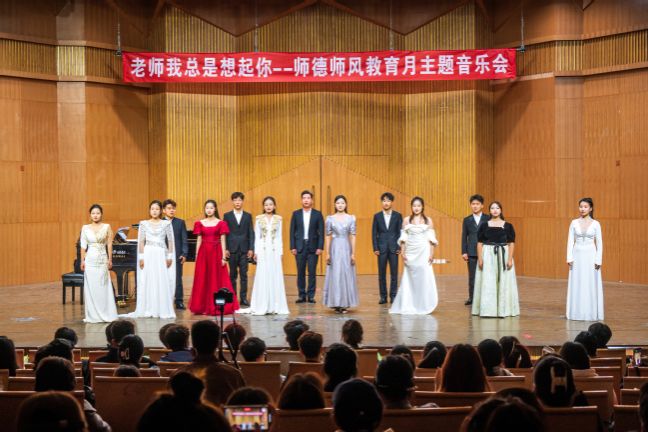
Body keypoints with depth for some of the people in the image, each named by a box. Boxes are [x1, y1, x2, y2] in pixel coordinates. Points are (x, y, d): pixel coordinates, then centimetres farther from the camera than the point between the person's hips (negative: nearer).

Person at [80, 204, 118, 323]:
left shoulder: (107, 227, 1)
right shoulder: (85, 228, 4)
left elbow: (109, 245, 1)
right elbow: (83, 246, 4)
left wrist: (110, 260, -2)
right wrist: (82, 261, 0)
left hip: (102, 260, -1)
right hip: (90, 260, 1)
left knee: (103, 287, 1)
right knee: (90, 287, 2)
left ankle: (105, 314, 8)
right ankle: (92, 315, 8)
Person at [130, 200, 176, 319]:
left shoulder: (166, 224, 4)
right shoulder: (144, 224, 6)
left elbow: (170, 241, 5)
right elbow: (141, 242, 4)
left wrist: (170, 257, -1)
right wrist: (141, 257, -3)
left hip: (161, 255, -1)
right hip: (148, 254, 1)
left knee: (162, 283, -3)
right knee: (147, 283, 0)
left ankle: (163, 310, 4)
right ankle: (148, 310, 6)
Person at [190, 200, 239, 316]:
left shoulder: (221, 223, 2)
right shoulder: (200, 223, 8)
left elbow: (223, 242, 0)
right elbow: (198, 241, 8)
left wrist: (223, 257, -6)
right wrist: (196, 257, 3)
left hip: (216, 253, -2)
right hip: (203, 253, 2)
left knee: (217, 279, -1)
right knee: (202, 280, 2)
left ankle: (217, 307, 6)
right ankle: (202, 307, 8)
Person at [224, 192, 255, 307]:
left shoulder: (248, 216, 8)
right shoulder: (227, 215, 5)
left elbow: (251, 233, 5)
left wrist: (251, 249, -3)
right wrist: (225, 249, -5)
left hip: (244, 249, 1)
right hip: (232, 249, -1)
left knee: (244, 275, 1)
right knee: (232, 275, 4)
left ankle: (243, 298, 4)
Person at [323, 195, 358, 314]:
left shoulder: (351, 218, 3)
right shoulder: (330, 218, 3)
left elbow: (353, 236, 1)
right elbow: (328, 237, 3)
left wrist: (353, 253, -4)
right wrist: (327, 253, -2)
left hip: (346, 248, 1)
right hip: (335, 248, 0)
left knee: (347, 275, 3)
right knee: (335, 275, 0)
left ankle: (345, 304, 11)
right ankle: (336, 304, 6)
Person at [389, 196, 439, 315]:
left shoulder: (428, 220, 5)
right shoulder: (407, 220, 6)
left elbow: (431, 239, 2)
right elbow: (403, 238, 5)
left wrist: (431, 253, -5)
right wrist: (402, 253, -3)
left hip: (423, 252, -1)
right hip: (410, 252, 1)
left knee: (424, 278, -5)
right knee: (410, 279, 1)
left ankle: (423, 306, 4)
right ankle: (409, 306, 9)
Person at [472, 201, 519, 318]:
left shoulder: (508, 226, 3)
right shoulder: (484, 225, 3)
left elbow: (511, 243, 1)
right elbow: (479, 243, 2)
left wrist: (510, 259, -8)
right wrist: (480, 259, -6)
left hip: (503, 256, 0)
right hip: (487, 256, 0)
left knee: (503, 283, 2)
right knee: (487, 283, -1)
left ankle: (502, 309, 10)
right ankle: (487, 309, 3)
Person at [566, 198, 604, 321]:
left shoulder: (595, 224, -1)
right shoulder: (574, 223, 3)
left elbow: (599, 243, 0)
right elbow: (570, 241, 3)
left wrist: (598, 260, -6)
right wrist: (569, 257, -5)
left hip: (590, 256, -1)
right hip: (577, 256, 2)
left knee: (590, 285, 0)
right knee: (576, 285, 3)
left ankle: (590, 313, 8)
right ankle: (576, 313, 10)